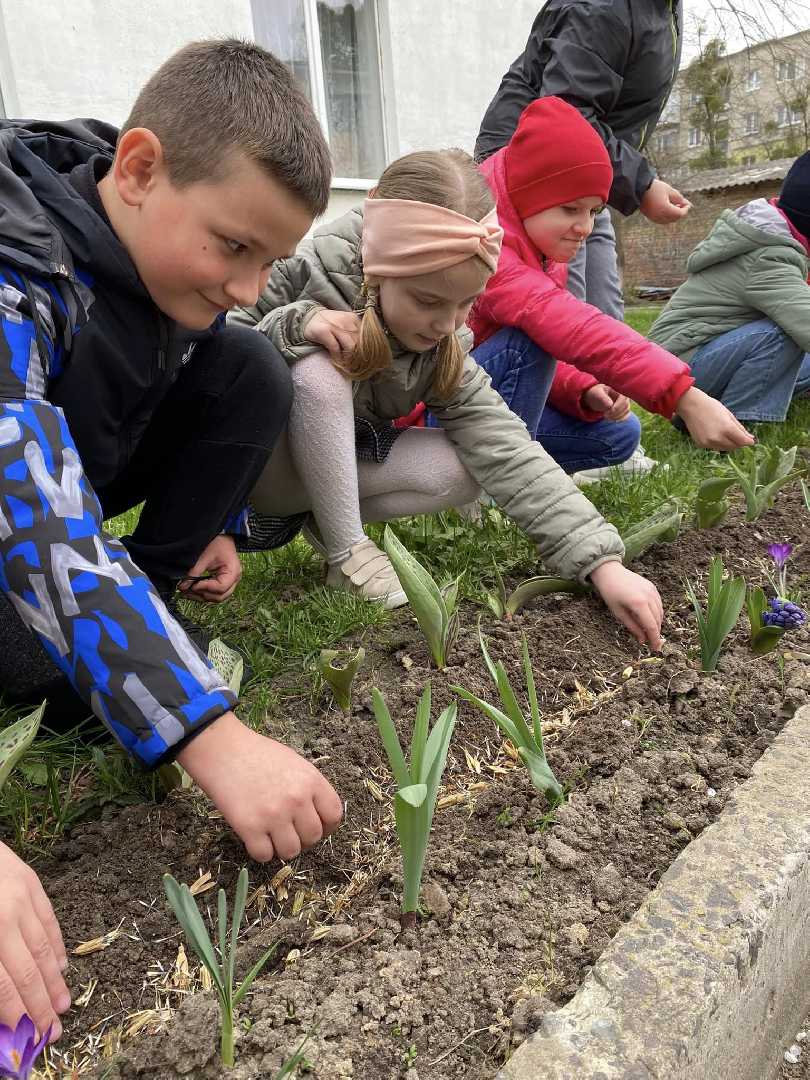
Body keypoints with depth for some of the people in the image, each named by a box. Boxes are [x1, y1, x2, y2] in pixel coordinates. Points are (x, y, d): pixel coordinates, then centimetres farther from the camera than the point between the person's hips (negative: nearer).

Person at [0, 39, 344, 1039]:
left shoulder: (170, 243, -14)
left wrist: (216, 519, -4)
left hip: (91, 456, 6)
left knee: (251, 374, -13)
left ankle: (145, 618, -7)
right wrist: (214, 738, -53)